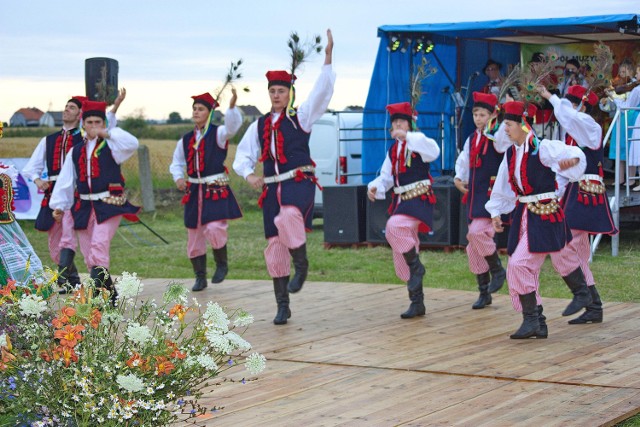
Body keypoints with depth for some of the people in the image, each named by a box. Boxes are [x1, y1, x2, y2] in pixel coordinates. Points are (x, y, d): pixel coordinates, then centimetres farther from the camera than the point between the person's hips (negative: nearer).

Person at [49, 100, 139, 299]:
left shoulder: (111, 146, 2)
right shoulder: (75, 152, 15)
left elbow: (132, 144, -19)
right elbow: (65, 181, 14)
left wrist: (106, 133, -21)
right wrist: (59, 205, 8)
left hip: (109, 205, -5)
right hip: (84, 207, 5)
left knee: (99, 245, -22)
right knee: (89, 253, 5)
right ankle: (109, 293, 16)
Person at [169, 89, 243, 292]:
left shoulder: (218, 134, -4)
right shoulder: (186, 140, 10)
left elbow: (232, 126, -26)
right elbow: (177, 163, 21)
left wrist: (232, 106, -44)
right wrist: (178, 178, 0)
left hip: (216, 191, -5)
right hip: (194, 192, 5)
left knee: (214, 229, -24)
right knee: (194, 235, 9)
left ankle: (222, 264, 3)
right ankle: (200, 277, 24)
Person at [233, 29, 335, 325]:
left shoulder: (301, 117, 3)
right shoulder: (259, 126, 14)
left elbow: (322, 92, -9)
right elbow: (243, 156, 15)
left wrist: (328, 58, -21)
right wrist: (249, 175, -8)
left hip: (299, 183, -5)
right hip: (272, 188, 5)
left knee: (287, 217, -38)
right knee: (274, 246, 4)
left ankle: (301, 264, -13)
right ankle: (282, 306, 14)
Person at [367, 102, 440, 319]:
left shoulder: (417, 143, -5)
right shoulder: (393, 150, 16)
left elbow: (433, 151, -27)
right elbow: (386, 176, 17)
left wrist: (407, 136, -33)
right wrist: (374, 187, -5)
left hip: (419, 199, -8)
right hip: (401, 201, 8)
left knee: (394, 227, -35)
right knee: (402, 257, 7)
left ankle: (416, 267, -15)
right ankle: (417, 303, 16)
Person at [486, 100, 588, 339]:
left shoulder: (542, 148, -14)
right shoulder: (511, 153, 8)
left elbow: (576, 154, -21)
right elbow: (502, 188, 17)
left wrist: (572, 160, -43)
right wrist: (496, 213, 15)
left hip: (544, 215, -8)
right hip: (522, 215, 8)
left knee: (520, 263, -16)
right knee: (518, 269, 7)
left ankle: (531, 319, -5)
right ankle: (538, 323, 16)